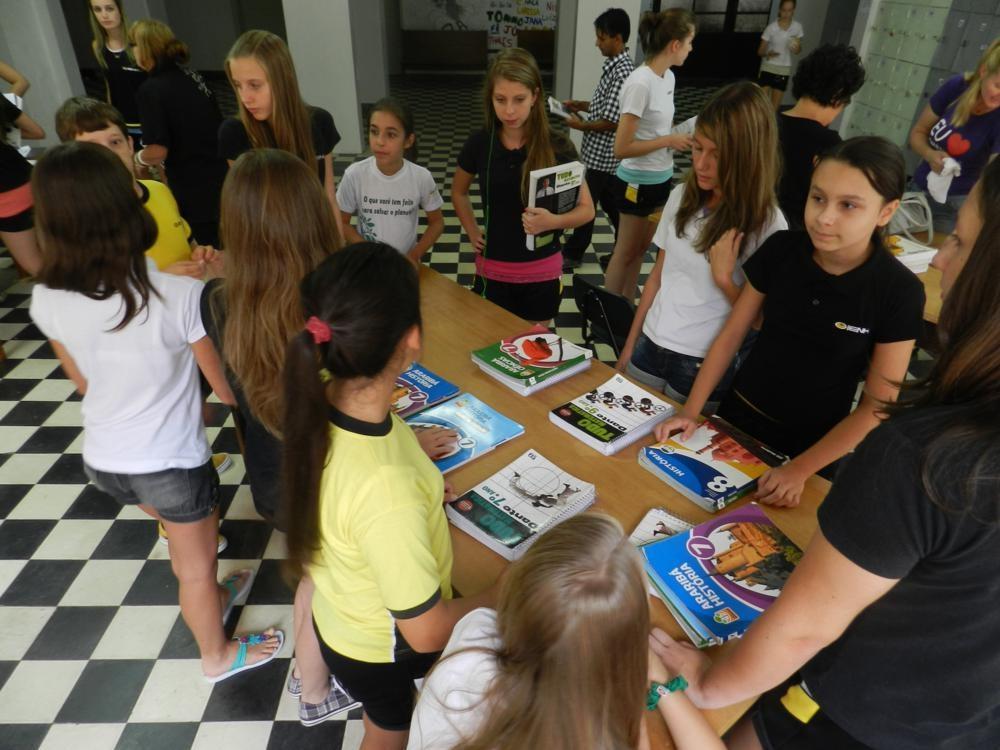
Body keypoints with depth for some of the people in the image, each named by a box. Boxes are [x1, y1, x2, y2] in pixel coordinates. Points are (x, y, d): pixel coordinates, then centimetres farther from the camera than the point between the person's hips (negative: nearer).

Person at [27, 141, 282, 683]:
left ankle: (211, 600, 60)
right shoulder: (181, 297, -29)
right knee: (197, 564, 21)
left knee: (185, 537, 33)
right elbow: (228, 390, -17)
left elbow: (84, 382, 4)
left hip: (103, 460, 5)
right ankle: (218, 656, 47)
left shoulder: (47, 300, -13)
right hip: (171, 464, -5)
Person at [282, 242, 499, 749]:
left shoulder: (320, 395, -22)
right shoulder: (388, 491, -44)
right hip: (384, 655, -6)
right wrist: (500, 597, -13)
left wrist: (404, 446, 5)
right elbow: (428, 632, -29)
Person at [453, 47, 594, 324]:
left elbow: (587, 209, -6)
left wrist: (554, 221, -25)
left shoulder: (558, 148, -12)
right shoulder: (479, 143, -6)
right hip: (492, 272, 1)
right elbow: (458, 192, 13)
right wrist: (472, 232, 2)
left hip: (541, 273, -1)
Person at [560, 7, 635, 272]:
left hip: (601, 155, -10)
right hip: (601, 153, 10)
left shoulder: (622, 72, -23)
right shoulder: (614, 64, 8)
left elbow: (611, 122, -25)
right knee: (610, 202, 18)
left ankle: (572, 254, 19)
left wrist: (581, 125, -13)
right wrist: (581, 105, 8)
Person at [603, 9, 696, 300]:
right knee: (626, 252, 6)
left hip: (661, 178, 8)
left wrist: (683, 134, -2)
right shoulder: (640, 83, -23)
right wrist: (669, 140, -19)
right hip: (638, 182, -8)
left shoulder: (669, 77, 4)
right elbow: (621, 148, -24)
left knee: (641, 247, 18)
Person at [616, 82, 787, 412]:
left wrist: (724, 278, -24)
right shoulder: (683, 196, -1)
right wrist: (629, 346, 11)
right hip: (650, 347, 5)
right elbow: (658, 274, 8)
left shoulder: (766, 224, -15)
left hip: (705, 367, -5)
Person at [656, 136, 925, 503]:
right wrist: (691, 410, -10)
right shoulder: (781, 249, -13)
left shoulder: (899, 292, -19)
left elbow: (877, 406, -14)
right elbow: (732, 333, -4)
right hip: (738, 414, 2)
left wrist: (800, 470, -18)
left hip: (813, 444, -2)